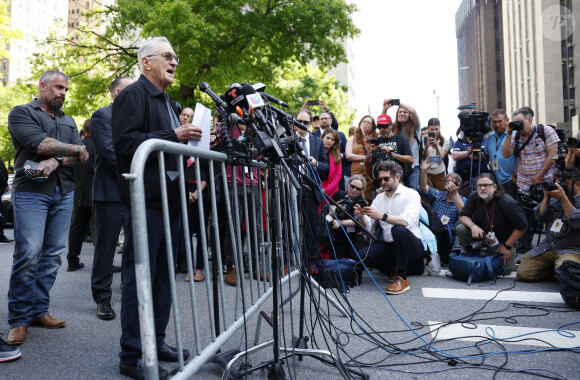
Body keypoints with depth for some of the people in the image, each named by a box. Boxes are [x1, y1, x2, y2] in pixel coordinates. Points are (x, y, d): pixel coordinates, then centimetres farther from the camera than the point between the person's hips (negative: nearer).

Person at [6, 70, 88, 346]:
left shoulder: (68, 121, 21)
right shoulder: (21, 113, 5)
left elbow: (81, 155, 6)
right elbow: (40, 143, -13)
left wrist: (55, 161, -12)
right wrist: (74, 149, -2)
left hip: (64, 193, 5)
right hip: (31, 192, -5)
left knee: (53, 255, 4)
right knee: (28, 254, -10)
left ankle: (39, 311, 13)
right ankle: (19, 319, 1)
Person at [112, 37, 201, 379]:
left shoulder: (169, 102, 24)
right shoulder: (133, 95, -4)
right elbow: (124, 142, -17)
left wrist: (189, 140, 11)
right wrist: (173, 136, -21)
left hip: (171, 198, 9)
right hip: (147, 199, -9)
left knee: (163, 274, 13)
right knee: (139, 276, -4)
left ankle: (156, 341, 25)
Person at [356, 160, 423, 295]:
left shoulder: (411, 195, -7)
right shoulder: (379, 198, 11)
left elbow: (408, 220, -28)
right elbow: (367, 226, 2)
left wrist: (382, 216, -38)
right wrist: (361, 216, -20)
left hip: (411, 246, -6)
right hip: (388, 246, 6)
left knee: (399, 230, -37)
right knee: (363, 255, -21)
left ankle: (402, 278, -22)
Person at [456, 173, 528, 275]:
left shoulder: (507, 202, -23)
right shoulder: (474, 197, -10)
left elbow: (522, 227, -18)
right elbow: (463, 216, -3)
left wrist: (507, 246, -16)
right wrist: (473, 226, -25)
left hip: (503, 241, -3)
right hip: (482, 235, 3)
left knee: (505, 269, -20)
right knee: (460, 228, -21)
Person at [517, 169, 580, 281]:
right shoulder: (555, 198, 13)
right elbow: (540, 217, 7)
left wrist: (563, 199, -21)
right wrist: (546, 197, -2)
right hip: (547, 247, 5)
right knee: (522, 273, -9)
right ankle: (552, 268, 14)